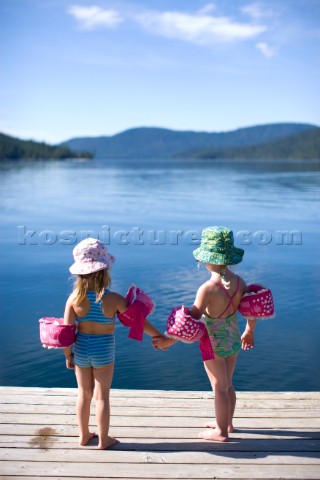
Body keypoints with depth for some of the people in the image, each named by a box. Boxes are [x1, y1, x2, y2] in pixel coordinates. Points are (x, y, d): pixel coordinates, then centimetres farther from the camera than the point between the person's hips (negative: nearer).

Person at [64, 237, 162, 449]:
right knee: (102, 396, 13)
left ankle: (84, 435, 36)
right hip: (104, 351, -2)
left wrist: (68, 354, 2)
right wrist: (159, 336, -1)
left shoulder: (75, 298, -16)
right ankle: (103, 440, 26)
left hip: (81, 349, 2)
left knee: (84, 393, 20)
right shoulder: (114, 299, -20)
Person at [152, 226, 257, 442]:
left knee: (220, 388, 11)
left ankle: (221, 431, 29)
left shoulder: (207, 288, -28)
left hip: (214, 344, -6)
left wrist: (169, 340, -21)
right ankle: (227, 423, 43)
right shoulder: (239, 282, -9)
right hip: (233, 340, 6)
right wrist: (249, 332, 19)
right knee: (228, 385, 24)